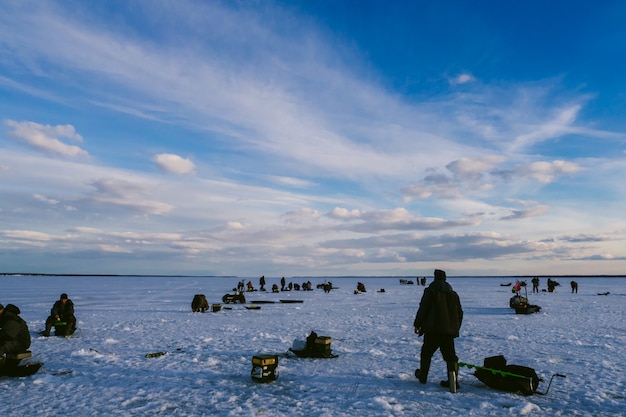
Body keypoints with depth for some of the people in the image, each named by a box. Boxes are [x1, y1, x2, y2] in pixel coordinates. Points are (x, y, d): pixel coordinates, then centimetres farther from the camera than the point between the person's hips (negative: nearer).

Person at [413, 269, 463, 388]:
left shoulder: (430, 291, -4)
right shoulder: (453, 293, 14)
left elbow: (423, 309, -9)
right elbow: (459, 313, 18)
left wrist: (417, 324, 0)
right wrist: (455, 329, 26)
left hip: (433, 330, -4)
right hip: (449, 331, 4)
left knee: (426, 353, 10)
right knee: (450, 355, 8)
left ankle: (422, 376, 19)